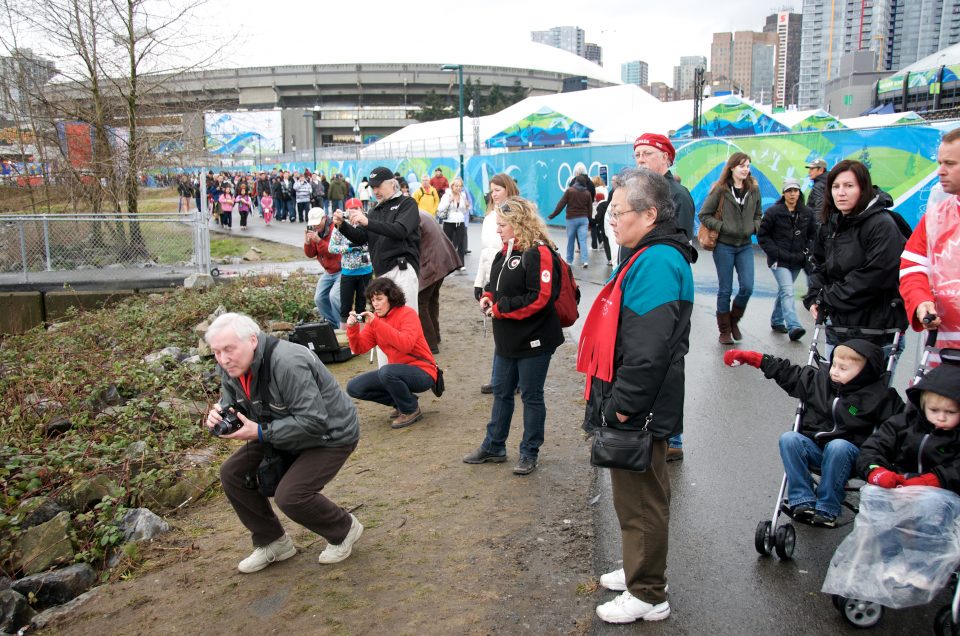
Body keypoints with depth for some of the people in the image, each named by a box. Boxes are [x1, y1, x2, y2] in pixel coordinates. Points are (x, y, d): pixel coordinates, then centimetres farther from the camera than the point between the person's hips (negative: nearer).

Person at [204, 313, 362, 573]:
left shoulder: (286, 363, -35)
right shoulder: (231, 366, -8)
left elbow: (313, 421, -35)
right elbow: (230, 401, 7)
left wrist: (260, 433, -32)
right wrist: (218, 414, -18)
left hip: (331, 434, -9)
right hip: (284, 433, 9)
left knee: (290, 496, -23)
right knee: (232, 473, 0)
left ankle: (344, 530, 7)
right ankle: (272, 542, 16)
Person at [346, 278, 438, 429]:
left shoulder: (407, 314, -15)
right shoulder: (374, 319, 4)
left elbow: (406, 345, -33)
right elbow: (359, 349, -2)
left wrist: (377, 324, -34)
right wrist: (353, 328, -20)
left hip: (422, 372, -7)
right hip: (397, 370, 7)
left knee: (387, 371, -36)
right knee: (354, 387, -3)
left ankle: (412, 410, -9)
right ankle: (400, 402, 9)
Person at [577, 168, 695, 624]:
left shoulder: (657, 262, -21)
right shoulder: (650, 256, 12)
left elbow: (648, 349, -28)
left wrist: (623, 407, -21)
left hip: (639, 412, -10)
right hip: (632, 406, 10)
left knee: (641, 500, 4)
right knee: (635, 496, 22)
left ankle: (647, 596, 20)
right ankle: (638, 570, 39)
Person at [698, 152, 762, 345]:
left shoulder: (753, 189, 7)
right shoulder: (720, 189, -6)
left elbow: (758, 215, 18)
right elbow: (704, 215, -5)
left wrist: (754, 227, -1)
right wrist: (722, 227, -14)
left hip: (745, 245, 4)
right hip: (724, 245, -3)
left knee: (747, 287, -5)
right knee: (725, 289, 3)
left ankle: (734, 320, 21)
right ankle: (724, 331, 15)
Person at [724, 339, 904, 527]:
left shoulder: (877, 396, -6)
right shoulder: (819, 378, 5)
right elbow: (788, 373, 12)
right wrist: (754, 358, 8)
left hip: (847, 451, -4)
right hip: (813, 446, 4)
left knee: (838, 447, -37)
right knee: (789, 439, -25)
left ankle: (826, 509, -27)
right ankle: (802, 501, -25)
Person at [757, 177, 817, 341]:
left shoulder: (807, 213, 6)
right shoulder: (773, 212, -7)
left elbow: (813, 234, 18)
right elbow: (762, 235, -4)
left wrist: (807, 252, 4)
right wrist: (775, 252, -11)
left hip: (797, 261, 5)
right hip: (780, 261, -5)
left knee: (783, 291, 17)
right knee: (787, 292, -17)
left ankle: (776, 321, 33)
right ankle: (793, 327, -25)